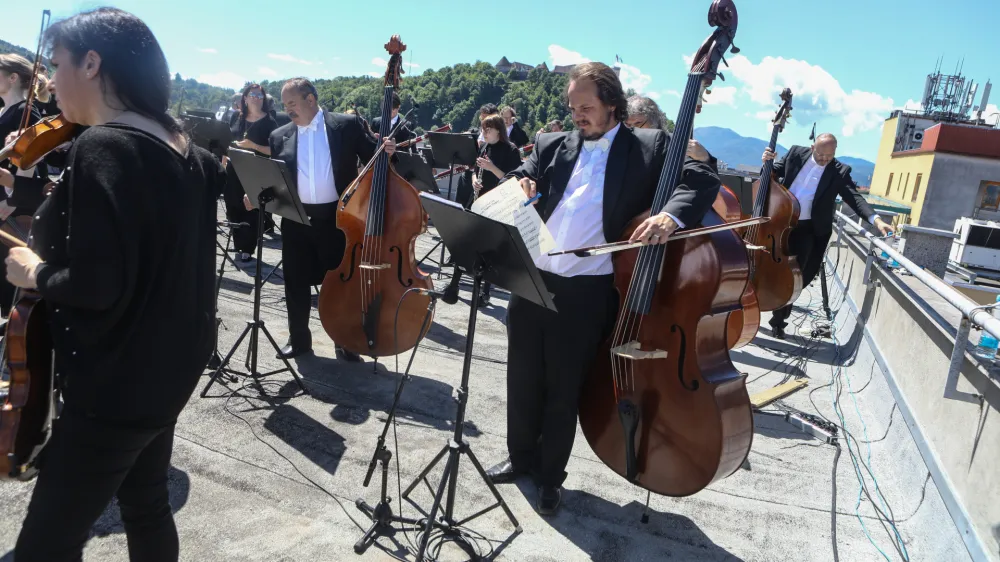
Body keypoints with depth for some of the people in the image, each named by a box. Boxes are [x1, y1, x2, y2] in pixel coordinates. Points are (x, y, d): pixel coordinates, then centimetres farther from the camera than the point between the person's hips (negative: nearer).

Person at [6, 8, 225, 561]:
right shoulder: (180, 147, 5)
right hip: (165, 369, 9)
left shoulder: (102, 147, -20)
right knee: (147, 508, 24)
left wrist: (35, 271, -8)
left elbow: (97, 285, -27)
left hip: (115, 385, -9)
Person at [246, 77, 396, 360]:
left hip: (337, 218, -3)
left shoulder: (346, 125, 0)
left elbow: (372, 156, 3)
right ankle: (298, 339, 29)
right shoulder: (280, 136, 8)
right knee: (296, 283, 11)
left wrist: (386, 151, -18)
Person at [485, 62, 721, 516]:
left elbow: (703, 178, -7)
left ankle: (551, 475, 32)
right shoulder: (553, 145, 11)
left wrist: (671, 214, -27)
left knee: (564, 391, 10)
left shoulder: (650, 146, 1)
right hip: (531, 279, 4)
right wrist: (518, 190, -18)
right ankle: (521, 456, 41)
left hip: (587, 293, -4)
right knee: (523, 380, 17)